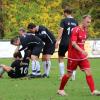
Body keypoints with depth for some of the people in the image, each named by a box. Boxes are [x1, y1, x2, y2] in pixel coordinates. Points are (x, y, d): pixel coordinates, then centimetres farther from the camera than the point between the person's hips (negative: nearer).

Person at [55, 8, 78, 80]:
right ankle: (73, 75, 5)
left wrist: (57, 41, -13)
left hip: (64, 42, -4)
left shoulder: (64, 20, -4)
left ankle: (62, 75, 4)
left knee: (61, 58, 10)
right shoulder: (75, 22, 8)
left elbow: (61, 31, -13)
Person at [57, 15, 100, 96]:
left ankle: (93, 91, -8)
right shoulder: (76, 30, -16)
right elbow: (73, 43, -25)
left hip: (82, 56, 6)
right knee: (69, 74, 3)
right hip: (73, 56, -6)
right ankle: (61, 90, 20)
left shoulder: (85, 30, 7)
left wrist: (83, 52, 16)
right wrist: (82, 51, -35)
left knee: (88, 72, -5)